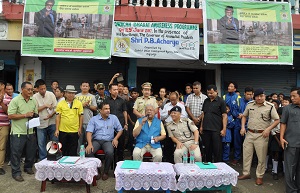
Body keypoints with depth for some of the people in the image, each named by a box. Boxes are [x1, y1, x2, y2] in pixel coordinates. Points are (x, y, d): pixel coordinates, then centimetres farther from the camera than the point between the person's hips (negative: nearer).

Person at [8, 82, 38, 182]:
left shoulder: (33, 101, 8)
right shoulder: (15, 100, -9)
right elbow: (10, 116, -14)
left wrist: (34, 115, -6)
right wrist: (25, 115, -17)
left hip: (30, 131, 6)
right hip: (18, 132, -5)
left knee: (31, 151, 15)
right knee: (16, 153, 3)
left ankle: (28, 167, 35)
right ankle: (16, 172, 16)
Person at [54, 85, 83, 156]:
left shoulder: (79, 103, 1)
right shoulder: (61, 103, 1)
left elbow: (81, 116, 3)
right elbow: (58, 117, 2)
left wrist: (80, 128, -1)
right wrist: (57, 129, -2)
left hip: (74, 131, 0)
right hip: (63, 131, 1)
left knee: (73, 152, 8)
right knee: (63, 150, 13)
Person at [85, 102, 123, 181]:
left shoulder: (114, 118, 9)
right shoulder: (94, 119, 6)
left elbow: (120, 130, 13)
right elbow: (89, 132, -3)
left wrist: (116, 138, -5)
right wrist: (89, 144, -18)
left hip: (108, 141, 0)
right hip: (96, 140, 1)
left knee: (110, 152, -32)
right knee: (88, 152, -28)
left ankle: (106, 172, -6)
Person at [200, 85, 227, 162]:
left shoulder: (221, 101, -3)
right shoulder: (206, 101, 12)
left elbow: (224, 116, -7)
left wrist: (224, 129, -13)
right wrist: (201, 126, 13)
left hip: (216, 130, -5)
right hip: (206, 129, 5)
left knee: (217, 149, 0)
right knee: (207, 149, 13)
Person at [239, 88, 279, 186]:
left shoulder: (270, 106, -5)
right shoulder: (250, 104, 6)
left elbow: (277, 120, -3)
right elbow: (244, 116, 16)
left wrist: (268, 129, -15)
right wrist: (243, 127, 4)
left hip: (262, 135, -3)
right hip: (249, 133, 4)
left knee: (261, 157, 5)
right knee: (246, 154, 10)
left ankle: (259, 176, 21)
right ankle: (246, 173, 25)